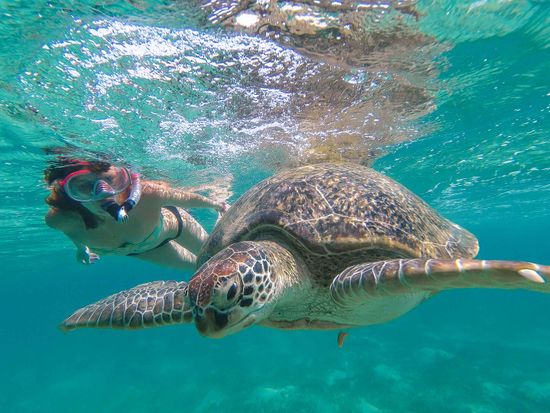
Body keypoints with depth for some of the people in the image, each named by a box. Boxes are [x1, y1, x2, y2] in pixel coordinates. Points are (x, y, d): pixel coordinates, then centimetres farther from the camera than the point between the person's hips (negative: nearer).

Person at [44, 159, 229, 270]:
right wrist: (81, 247, 5)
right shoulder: (60, 218, -38)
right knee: (197, 264, 25)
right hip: (132, 249, 2)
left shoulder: (148, 194, -45)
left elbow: (187, 198, -25)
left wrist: (217, 204, -7)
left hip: (170, 223, -2)